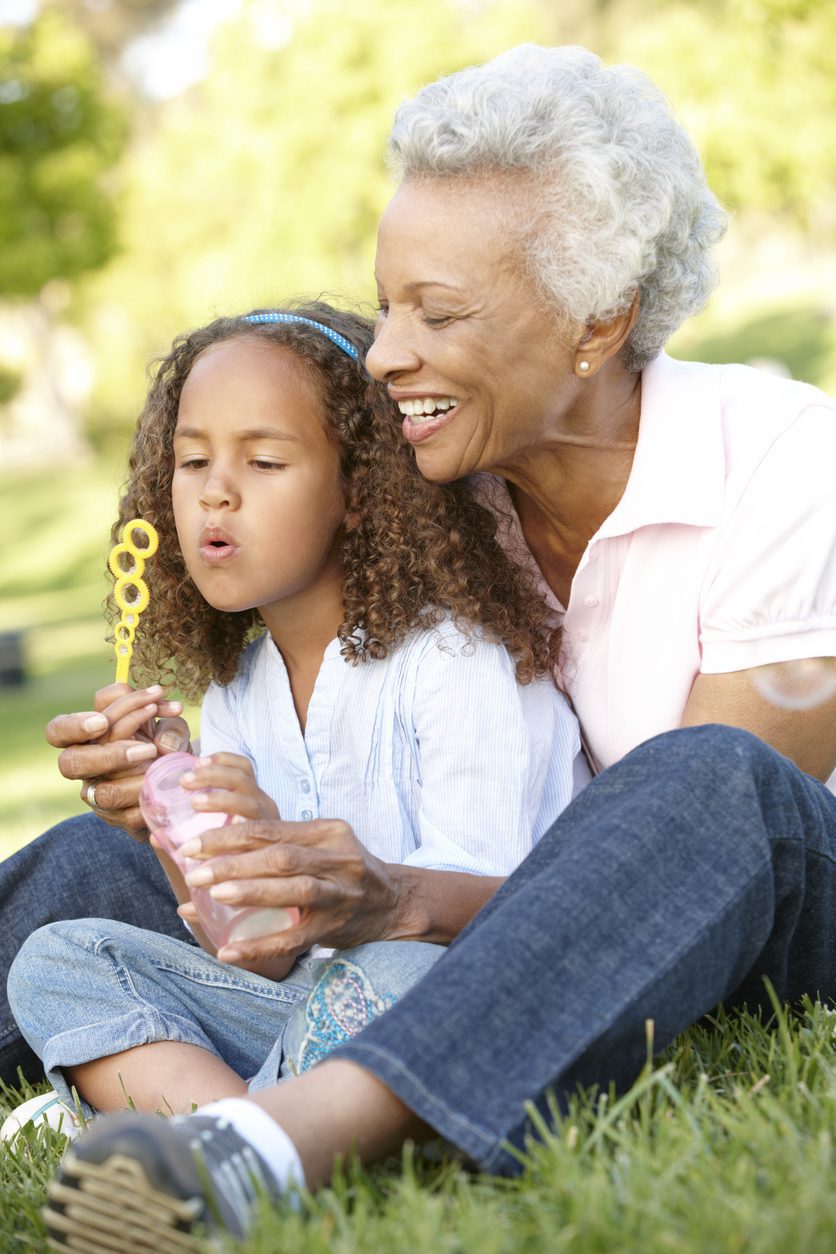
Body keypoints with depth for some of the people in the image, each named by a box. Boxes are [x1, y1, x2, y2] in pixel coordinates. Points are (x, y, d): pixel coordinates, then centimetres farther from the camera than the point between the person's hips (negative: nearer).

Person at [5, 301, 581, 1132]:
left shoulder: (452, 658, -12)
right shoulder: (233, 698, 8)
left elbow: (494, 912, -19)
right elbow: (257, 960, 5)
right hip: (306, 997, 6)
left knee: (383, 978, -38)